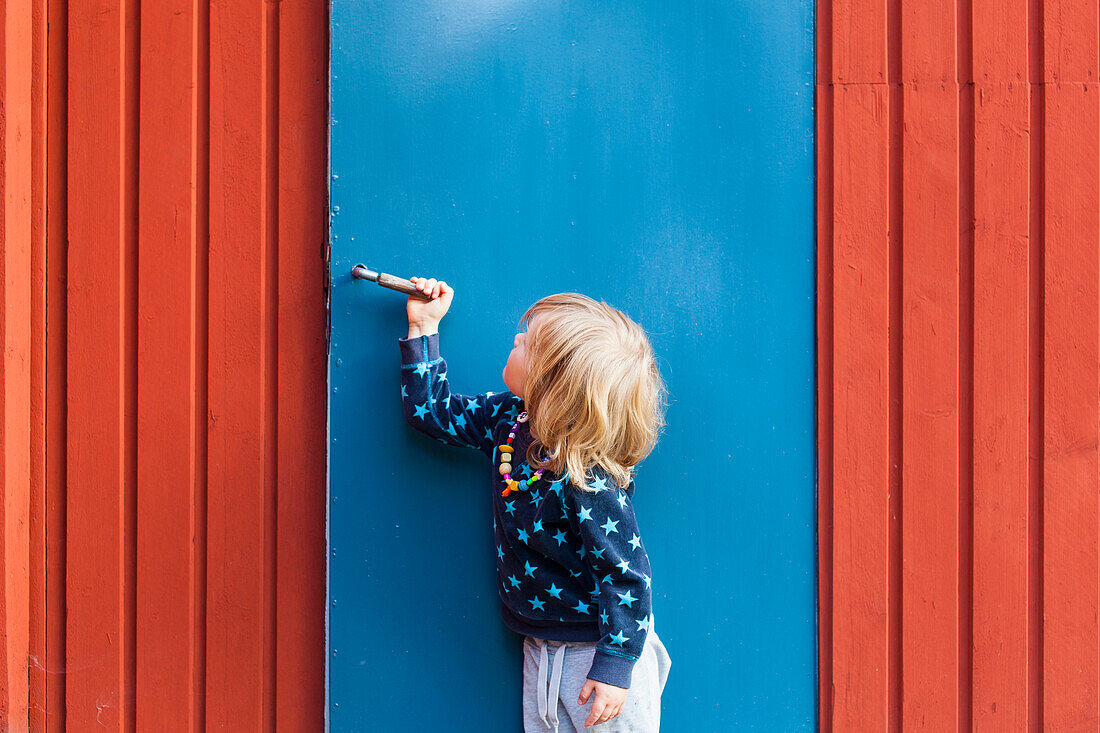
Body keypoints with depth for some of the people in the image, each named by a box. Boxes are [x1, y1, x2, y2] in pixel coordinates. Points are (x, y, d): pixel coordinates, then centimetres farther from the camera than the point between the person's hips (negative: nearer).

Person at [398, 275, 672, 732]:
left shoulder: (589, 486, -28)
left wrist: (614, 669, -22)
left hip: (595, 652, -7)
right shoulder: (508, 420, -5)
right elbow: (432, 411, 9)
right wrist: (423, 327, 6)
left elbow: (626, 577, -23)